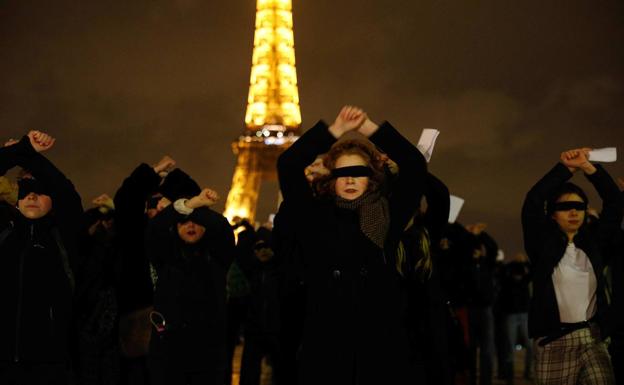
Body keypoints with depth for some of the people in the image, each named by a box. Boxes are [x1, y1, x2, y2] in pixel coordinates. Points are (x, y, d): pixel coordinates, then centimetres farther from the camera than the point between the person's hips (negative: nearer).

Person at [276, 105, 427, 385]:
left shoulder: (387, 218, 11)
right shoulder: (316, 218, 9)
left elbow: (415, 165, 5)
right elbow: (288, 166, 1)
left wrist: (370, 128, 7)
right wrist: (335, 130, 6)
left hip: (381, 344, 1)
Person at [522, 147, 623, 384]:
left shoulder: (593, 242, 11)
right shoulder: (544, 245, 3)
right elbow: (532, 201, -8)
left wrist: (587, 166, -3)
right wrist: (566, 168, -5)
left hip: (592, 340, 3)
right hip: (554, 342, -2)